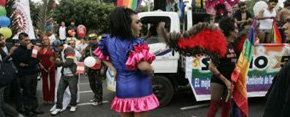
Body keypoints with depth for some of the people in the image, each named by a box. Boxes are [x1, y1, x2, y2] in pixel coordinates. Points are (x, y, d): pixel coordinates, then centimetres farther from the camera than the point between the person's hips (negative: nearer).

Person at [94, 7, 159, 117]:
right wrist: (151, 72, -12)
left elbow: (102, 56, 18)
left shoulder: (110, 40, 2)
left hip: (121, 88, 7)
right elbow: (143, 66, -33)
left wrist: (113, 69, 9)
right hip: (139, 89, -6)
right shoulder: (135, 44, -21)